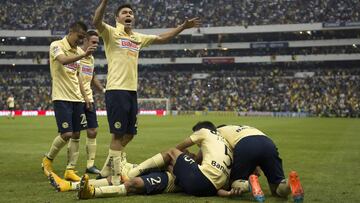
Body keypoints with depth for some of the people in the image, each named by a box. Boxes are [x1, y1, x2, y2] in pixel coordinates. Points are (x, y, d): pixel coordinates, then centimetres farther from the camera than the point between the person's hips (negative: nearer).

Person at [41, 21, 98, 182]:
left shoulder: (79, 51, 13)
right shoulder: (56, 45, -6)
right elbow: (63, 60, -28)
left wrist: (85, 97, 16)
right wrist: (83, 55, -41)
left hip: (77, 98, 7)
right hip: (61, 98, -7)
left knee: (76, 135, 3)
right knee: (66, 134, -12)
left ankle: (70, 170, 10)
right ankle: (48, 159, 12)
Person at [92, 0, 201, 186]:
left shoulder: (139, 38, 19)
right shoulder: (111, 33, 0)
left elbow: (162, 38, 29)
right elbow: (96, 22, -20)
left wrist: (183, 27, 26)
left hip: (132, 91, 7)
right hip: (116, 90, -7)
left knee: (129, 133, 11)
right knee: (118, 134, -6)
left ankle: (107, 168, 26)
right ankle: (116, 176, 2)